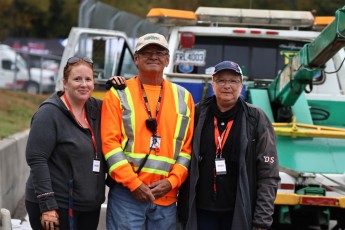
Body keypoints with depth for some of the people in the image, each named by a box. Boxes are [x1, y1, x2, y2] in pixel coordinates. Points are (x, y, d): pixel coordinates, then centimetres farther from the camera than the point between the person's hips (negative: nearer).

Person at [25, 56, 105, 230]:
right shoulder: (50, 113, -9)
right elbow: (36, 160, -14)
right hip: (57, 207, -6)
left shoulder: (95, 109, 9)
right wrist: (47, 205, -20)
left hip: (90, 206, 6)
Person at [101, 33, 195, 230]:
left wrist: (172, 181, -5)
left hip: (167, 197, 3)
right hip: (127, 193, -3)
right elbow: (110, 143, -5)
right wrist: (133, 183, -13)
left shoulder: (183, 97, 12)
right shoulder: (119, 94, 3)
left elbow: (188, 146, 9)